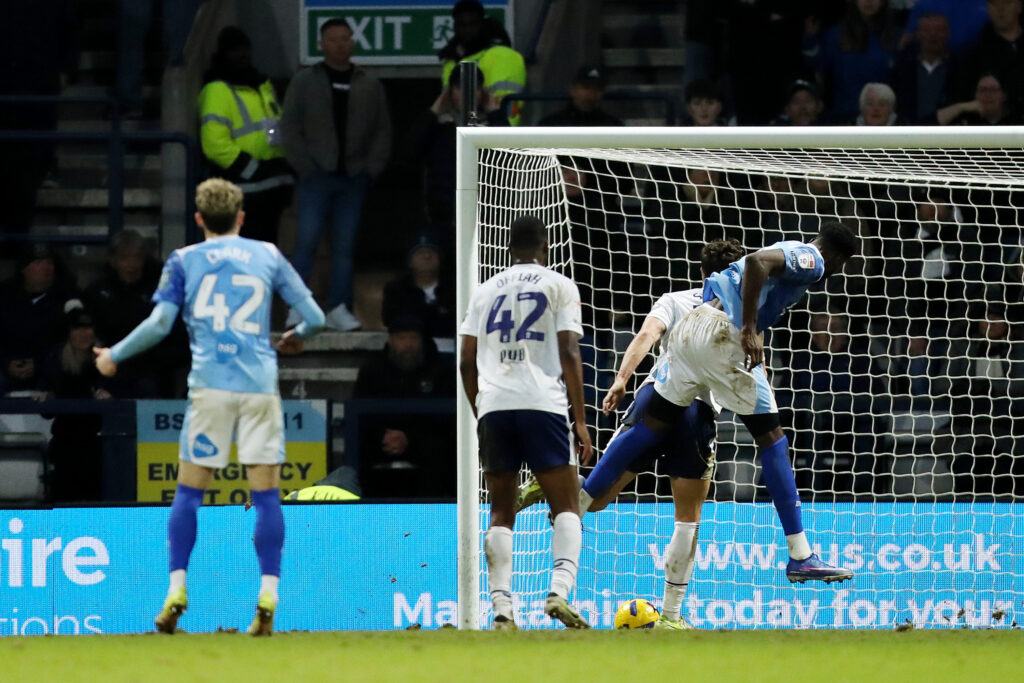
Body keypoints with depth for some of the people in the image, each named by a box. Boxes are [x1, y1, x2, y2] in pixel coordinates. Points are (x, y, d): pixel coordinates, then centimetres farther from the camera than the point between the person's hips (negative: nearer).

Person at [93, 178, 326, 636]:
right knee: (266, 494, 1)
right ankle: (268, 597, -8)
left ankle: (177, 591, -2)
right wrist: (296, 338, 33)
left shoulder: (184, 260, 8)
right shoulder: (268, 255, 12)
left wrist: (114, 355, 14)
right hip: (260, 384, 1)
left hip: (210, 383, -1)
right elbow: (314, 317, 11)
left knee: (189, 491, 6)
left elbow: (159, 324, -1)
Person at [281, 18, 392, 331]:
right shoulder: (305, 81, 5)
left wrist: (372, 168, 0)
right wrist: (304, 167, -8)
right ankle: (298, 308, -5)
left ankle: (338, 309, 5)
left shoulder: (370, 86, 12)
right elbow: (290, 126, 2)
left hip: (353, 178, 2)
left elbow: (382, 130, 13)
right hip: (317, 176, -2)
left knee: (344, 245, 3)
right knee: (307, 241, -9)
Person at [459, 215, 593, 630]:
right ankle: (560, 589, -21)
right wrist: (580, 420, 1)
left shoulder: (485, 291, 18)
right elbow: (569, 354, 0)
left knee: (501, 513, 9)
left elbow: (467, 362, 15)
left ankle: (501, 606, -4)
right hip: (542, 405, -3)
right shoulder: (559, 286, 8)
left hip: (492, 408, 3)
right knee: (566, 507, 1)